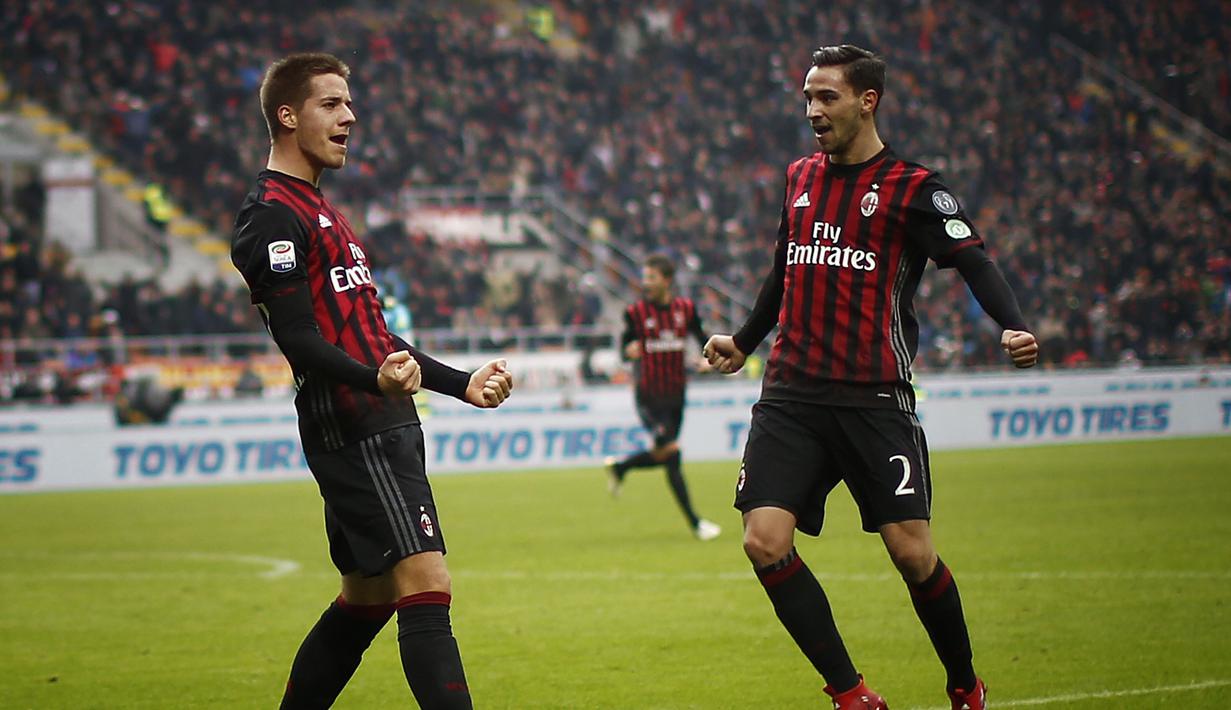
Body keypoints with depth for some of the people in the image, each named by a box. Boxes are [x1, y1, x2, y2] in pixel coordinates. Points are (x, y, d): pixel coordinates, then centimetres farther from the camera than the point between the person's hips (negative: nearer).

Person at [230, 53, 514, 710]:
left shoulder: (319, 210, 23)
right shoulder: (271, 216, -9)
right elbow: (299, 339, -18)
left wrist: (462, 384, 28)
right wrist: (375, 379, -35)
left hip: (386, 428, 10)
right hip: (354, 430, -10)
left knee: (368, 596, 13)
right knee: (426, 588, -17)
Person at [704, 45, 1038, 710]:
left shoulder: (913, 187, -1)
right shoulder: (799, 177, 16)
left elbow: (973, 261, -12)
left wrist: (1013, 327, -30)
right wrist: (743, 341, 39)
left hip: (875, 399, -5)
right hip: (790, 396, 5)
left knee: (911, 551, -10)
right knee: (765, 542, -11)